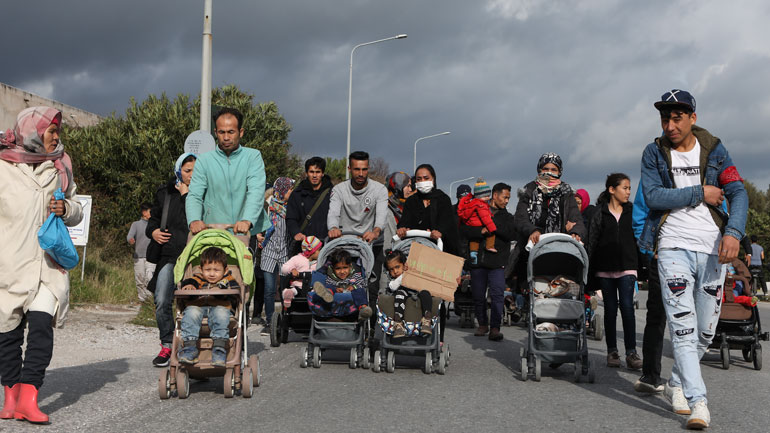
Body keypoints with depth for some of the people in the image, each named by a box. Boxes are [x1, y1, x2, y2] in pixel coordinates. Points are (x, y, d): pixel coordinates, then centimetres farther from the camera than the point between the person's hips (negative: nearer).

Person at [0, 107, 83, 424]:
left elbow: (76, 212, 21)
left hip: (48, 262, 2)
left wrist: (66, 209, -1)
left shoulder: (60, 166, 14)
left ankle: (28, 398, -15)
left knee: (41, 325, -14)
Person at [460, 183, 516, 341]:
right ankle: (482, 324, 22)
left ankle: (495, 328, -12)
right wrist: (481, 231, -16)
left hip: (497, 262, 0)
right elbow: (464, 229, -2)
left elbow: (512, 234, -3)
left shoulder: (507, 217, 16)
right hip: (478, 261, 0)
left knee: (497, 295, -12)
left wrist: (493, 224, -9)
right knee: (478, 295, 5)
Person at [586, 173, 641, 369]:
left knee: (627, 305, -12)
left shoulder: (633, 211, 10)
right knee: (610, 308, 6)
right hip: (605, 267, 0)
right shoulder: (600, 212, 4)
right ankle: (612, 351, 14)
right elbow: (592, 241, 2)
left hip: (627, 267, 0)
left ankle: (631, 352, -10)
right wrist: (587, 265, -5)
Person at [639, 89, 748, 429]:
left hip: (713, 247, 2)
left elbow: (738, 193, -1)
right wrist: (699, 193, -9)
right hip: (674, 247, -2)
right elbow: (652, 197, -8)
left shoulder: (714, 150, 8)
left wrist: (733, 232, -17)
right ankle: (698, 402, -11)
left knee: (706, 331, 7)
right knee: (683, 327, -11)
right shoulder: (654, 153, 5)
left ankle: (676, 384, 28)